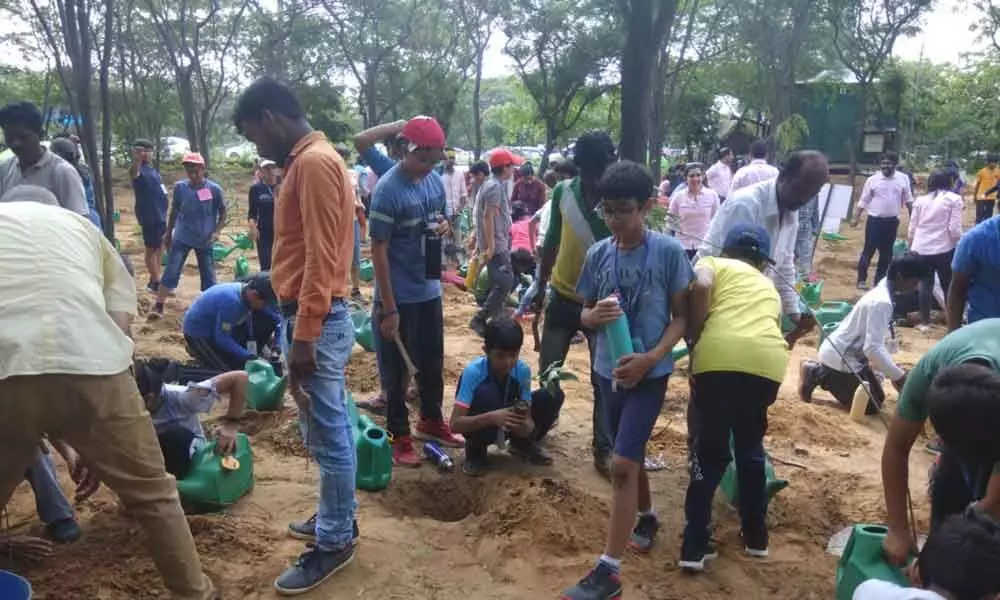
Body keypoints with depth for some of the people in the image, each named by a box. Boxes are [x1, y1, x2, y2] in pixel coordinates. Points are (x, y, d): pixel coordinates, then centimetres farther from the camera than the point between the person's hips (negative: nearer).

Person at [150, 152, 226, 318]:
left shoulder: (214, 189, -10)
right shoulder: (180, 187, -5)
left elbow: (223, 212, 2)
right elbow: (174, 210, 9)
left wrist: (217, 231, -10)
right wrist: (168, 232, 14)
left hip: (205, 240, -1)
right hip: (181, 238, 1)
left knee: (209, 276, 7)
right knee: (171, 272, -2)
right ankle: (158, 306, 3)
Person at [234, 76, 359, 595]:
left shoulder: (313, 162, -16)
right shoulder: (309, 161, 16)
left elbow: (319, 258, -21)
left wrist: (303, 337, -21)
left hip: (315, 322, -10)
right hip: (315, 318, 10)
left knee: (328, 436, 0)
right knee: (328, 431, 18)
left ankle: (334, 543, 13)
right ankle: (337, 519, 32)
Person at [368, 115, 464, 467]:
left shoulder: (436, 181, 3)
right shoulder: (388, 189, -19)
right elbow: (378, 250, -18)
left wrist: (444, 227, -9)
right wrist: (388, 307, -20)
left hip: (429, 291, 7)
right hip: (398, 297, -7)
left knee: (432, 363, 19)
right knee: (396, 371, 8)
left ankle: (431, 422, 38)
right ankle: (399, 436, 22)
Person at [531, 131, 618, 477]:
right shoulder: (563, 192, -6)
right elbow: (552, 243, 6)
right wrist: (540, 287, 11)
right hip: (563, 296, 3)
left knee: (605, 380, 4)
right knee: (547, 372, 15)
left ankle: (604, 450, 17)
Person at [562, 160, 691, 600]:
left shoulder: (669, 252, -12)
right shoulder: (598, 254, -1)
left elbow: (681, 317, -7)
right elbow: (584, 315, 7)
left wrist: (650, 357, -22)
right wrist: (595, 315, -18)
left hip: (649, 374, -5)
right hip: (609, 371, 5)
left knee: (622, 465, -11)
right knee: (630, 458, 21)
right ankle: (646, 518, 47)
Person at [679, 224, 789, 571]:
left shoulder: (713, 263, 23)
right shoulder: (769, 288, 35)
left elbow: (701, 286, -2)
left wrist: (694, 338, 7)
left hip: (720, 356, -3)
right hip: (769, 360, 3)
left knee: (709, 451, 12)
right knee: (751, 446, 25)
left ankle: (695, 545, 12)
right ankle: (756, 536, 36)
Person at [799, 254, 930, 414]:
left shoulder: (883, 292, 4)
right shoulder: (881, 302, -26)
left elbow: (879, 340, 14)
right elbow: (873, 348, -30)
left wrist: (892, 370, 13)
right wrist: (898, 376, -22)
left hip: (849, 354, 10)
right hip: (839, 357, -10)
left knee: (878, 399, 15)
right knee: (870, 406, -6)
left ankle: (820, 371, 16)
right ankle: (818, 374, 1)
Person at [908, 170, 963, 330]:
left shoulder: (920, 200, 6)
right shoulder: (954, 199, -3)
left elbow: (912, 228, 7)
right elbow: (955, 229, -9)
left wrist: (910, 247, 19)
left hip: (921, 249, 3)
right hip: (944, 249, -3)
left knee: (925, 285, 11)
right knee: (949, 286, 9)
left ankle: (924, 322, 13)